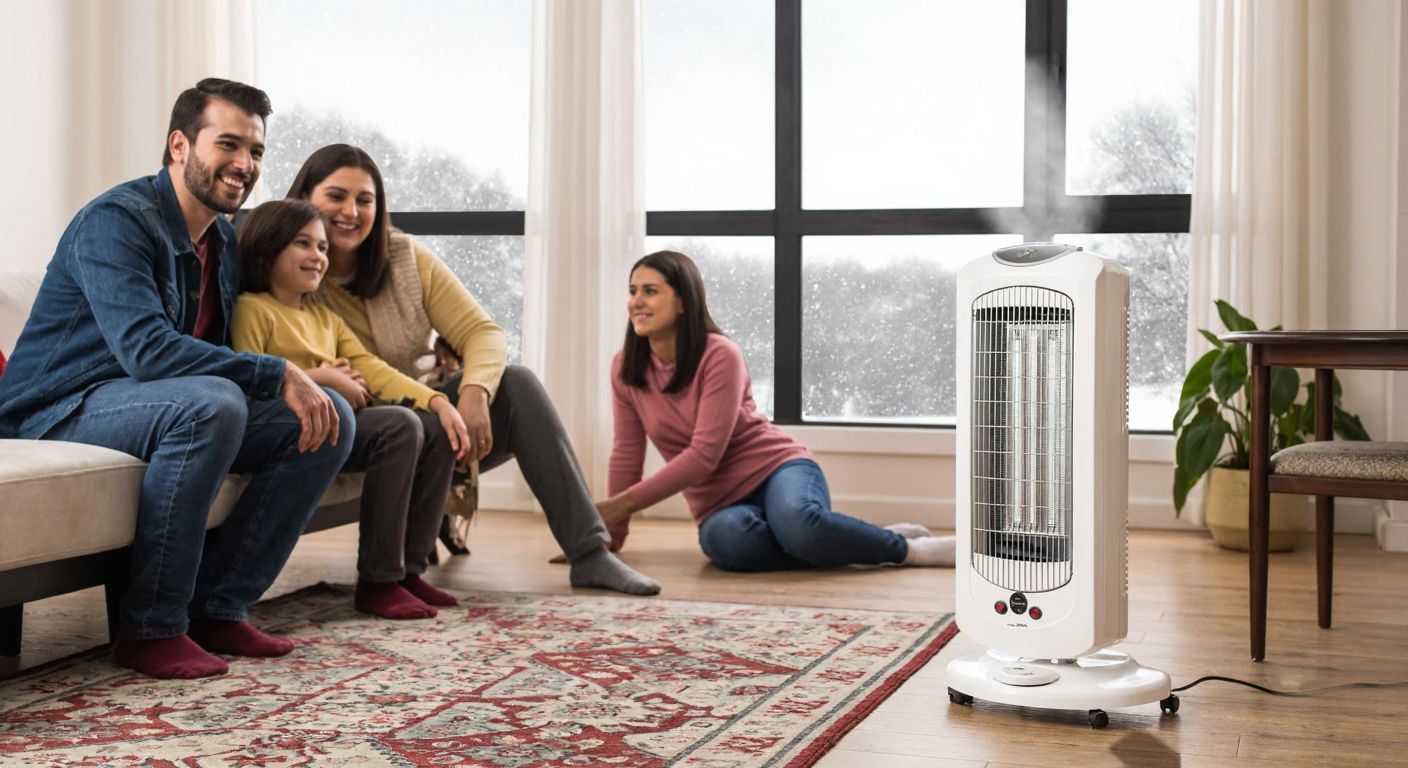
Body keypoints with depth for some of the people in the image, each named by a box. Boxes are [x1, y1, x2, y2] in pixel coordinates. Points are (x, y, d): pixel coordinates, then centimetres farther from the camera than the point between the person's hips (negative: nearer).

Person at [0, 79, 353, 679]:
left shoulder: (227, 241, 11)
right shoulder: (117, 220, -16)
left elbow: (218, 354, 16)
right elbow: (145, 348, -30)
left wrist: (303, 381, -3)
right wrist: (279, 375, -31)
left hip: (167, 405, 8)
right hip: (60, 412, -8)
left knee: (327, 418, -5)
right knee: (211, 402, -37)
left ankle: (218, 607, -3)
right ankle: (151, 629, -25)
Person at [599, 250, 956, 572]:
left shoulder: (719, 355, -15)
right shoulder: (625, 368, -1)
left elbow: (703, 455, -20)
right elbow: (627, 454, 8)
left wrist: (624, 503, -21)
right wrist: (613, 527, 7)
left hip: (775, 468, -3)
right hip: (720, 503, 3)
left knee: (797, 521, -40)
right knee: (726, 538, -38)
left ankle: (907, 549, -15)